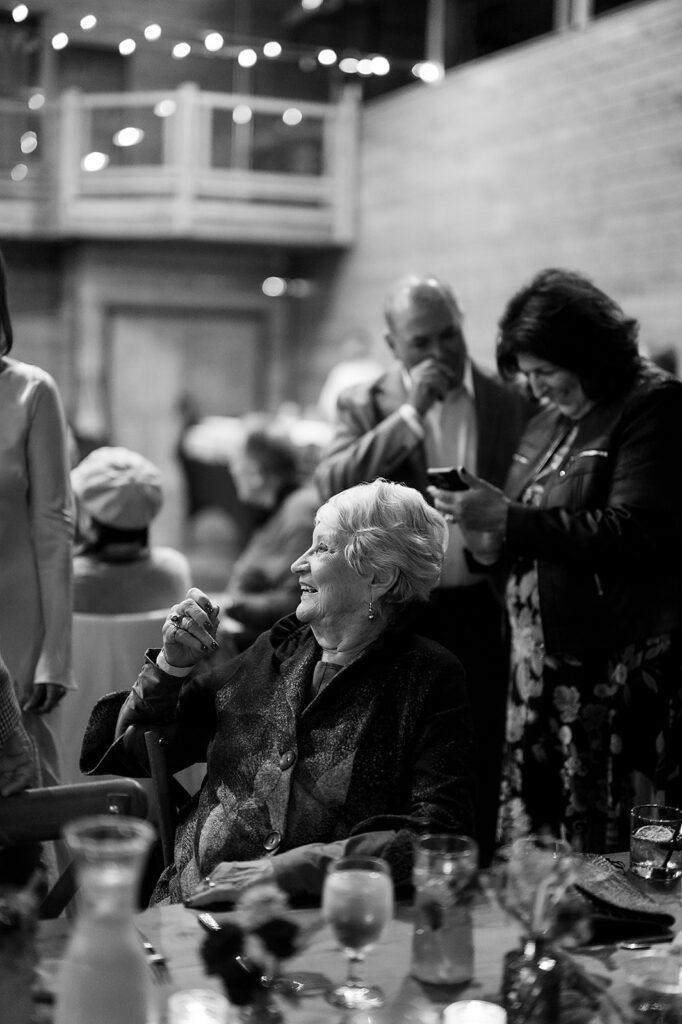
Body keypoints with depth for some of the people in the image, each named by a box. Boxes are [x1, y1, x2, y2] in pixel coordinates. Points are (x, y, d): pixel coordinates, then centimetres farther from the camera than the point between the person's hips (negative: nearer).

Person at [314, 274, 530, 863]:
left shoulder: (511, 404, 3)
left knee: (483, 768, 7)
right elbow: (333, 487, -13)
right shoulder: (365, 406, 3)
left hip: (485, 611, 1)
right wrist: (410, 413, -17)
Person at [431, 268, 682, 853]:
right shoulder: (548, 425, 17)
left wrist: (508, 518, -18)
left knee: (611, 850, -5)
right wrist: (483, 523, 6)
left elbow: (632, 534, -20)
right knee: (523, 852, 7)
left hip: (619, 667, -7)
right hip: (541, 663, 8)